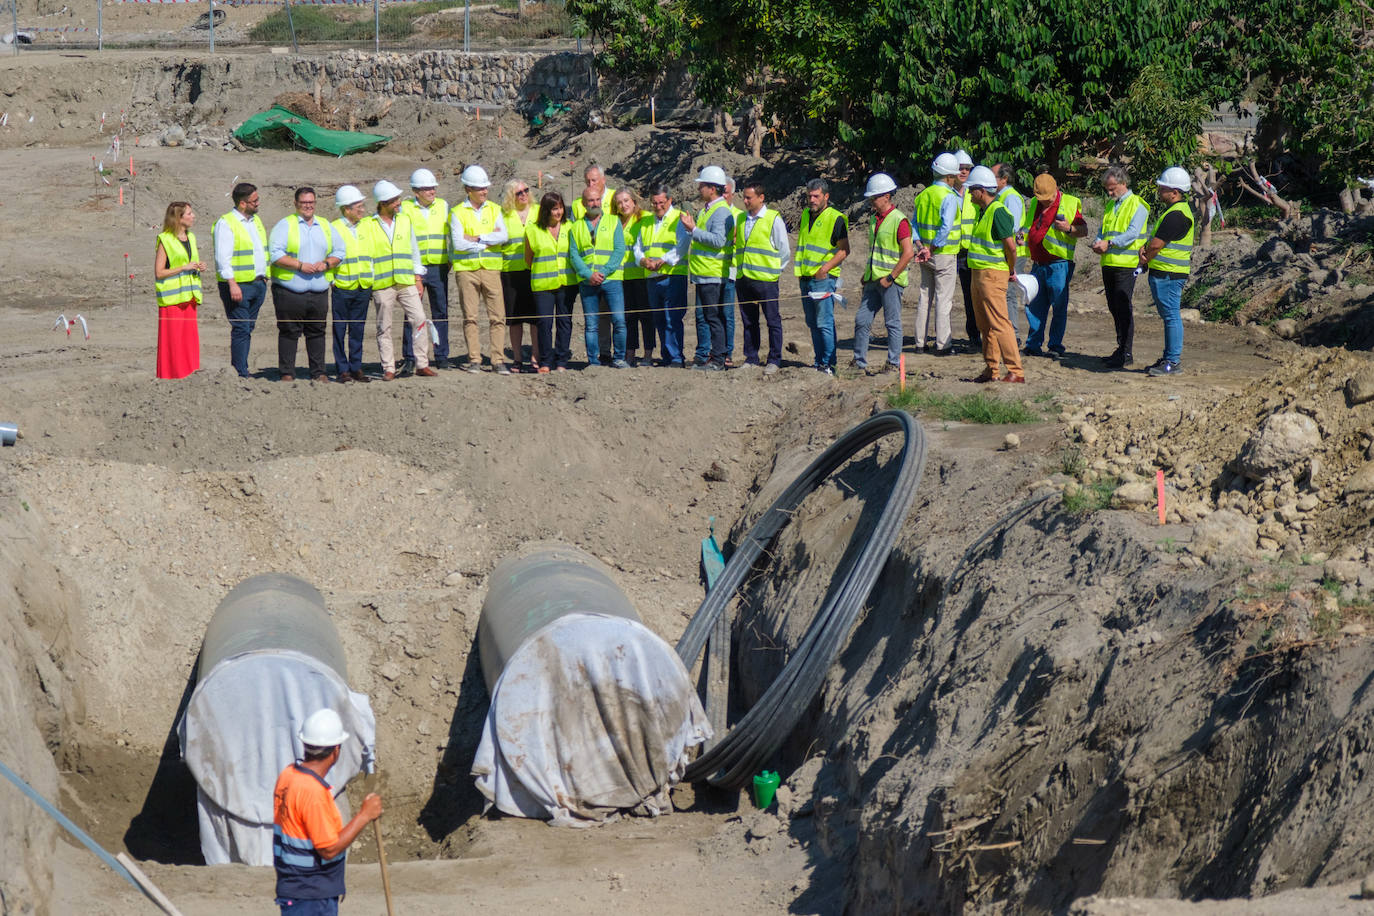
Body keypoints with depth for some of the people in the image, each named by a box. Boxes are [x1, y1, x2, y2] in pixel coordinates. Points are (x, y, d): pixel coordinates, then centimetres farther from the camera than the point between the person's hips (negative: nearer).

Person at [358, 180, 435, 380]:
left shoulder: (405, 221, 12)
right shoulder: (366, 226, 1)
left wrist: (418, 277, 12)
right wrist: (367, 283, -3)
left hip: (407, 283, 3)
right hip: (381, 286, -3)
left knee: (420, 321, -7)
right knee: (384, 328, 1)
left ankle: (422, 365, 0)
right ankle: (388, 369, 7)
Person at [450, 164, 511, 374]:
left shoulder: (494, 209, 10)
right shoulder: (458, 213, 3)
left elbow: (503, 236, -4)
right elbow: (459, 243, -10)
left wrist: (477, 238, -10)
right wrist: (489, 240, -7)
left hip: (491, 268, 2)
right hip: (466, 269, -2)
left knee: (497, 316, -4)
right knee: (470, 316, 1)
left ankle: (498, 360, -1)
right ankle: (474, 359, 6)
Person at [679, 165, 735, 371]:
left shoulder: (721, 212, -14)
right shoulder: (707, 209, 18)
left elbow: (718, 240, -25)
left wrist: (694, 229, -23)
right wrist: (693, 227, 16)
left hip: (712, 274, -10)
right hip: (703, 273, 10)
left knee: (714, 317, -8)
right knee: (707, 316, 12)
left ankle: (718, 360, -7)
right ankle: (713, 357, 16)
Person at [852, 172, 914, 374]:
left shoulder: (899, 220, -12)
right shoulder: (875, 219, 14)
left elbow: (908, 253, -17)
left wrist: (891, 277, -17)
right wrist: (868, 273, 16)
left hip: (890, 281, -8)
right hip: (873, 280, 8)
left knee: (892, 323, 0)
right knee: (862, 320, 6)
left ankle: (893, 363, 7)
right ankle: (859, 362, 13)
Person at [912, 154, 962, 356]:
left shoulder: (922, 195, 10)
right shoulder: (949, 197, -14)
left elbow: (916, 224, 10)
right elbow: (946, 226, -23)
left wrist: (921, 246, 1)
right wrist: (933, 248, -16)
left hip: (926, 255, 7)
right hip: (944, 255, -7)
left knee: (925, 296, 12)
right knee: (944, 298, -3)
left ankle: (920, 342, 16)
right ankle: (943, 344, -4)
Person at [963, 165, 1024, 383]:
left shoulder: (997, 212, -17)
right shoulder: (984, 211, 14)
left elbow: (1011, 245, -20)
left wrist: (1011, 270, -9)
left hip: (993, 274, -10)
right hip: (979, 273, 10)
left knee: (999, 323, -11)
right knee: (985, 325, 13)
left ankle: (1016, 371, -10)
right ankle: (991, 370, 20)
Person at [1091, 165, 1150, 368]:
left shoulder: (1137, 205, -5)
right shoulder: (1111, 205, 20)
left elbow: (1132, 233, -16)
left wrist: (1109, 243, -24)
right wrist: (1098, 242, 0)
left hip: (1126, 264, -8)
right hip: (1108, 263, 8)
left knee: (1123, 309, -9)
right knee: (1114, 308, 11)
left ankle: (1126, 354, -7)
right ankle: (1121, 349, 19)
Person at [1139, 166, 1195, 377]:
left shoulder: (1176, 215, -19)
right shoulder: (1175, 210, 16)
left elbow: (1157, 245, -20)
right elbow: (1156, 238, 19)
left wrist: (1143, 261, -3)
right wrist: (1144, 248, -1)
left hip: (1168, 274, -11)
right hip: (1164, 273, 11)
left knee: (1171, 315, -7)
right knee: (1168, 315, 15)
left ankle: (1174, 362, -5)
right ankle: (1169, 358, 22)